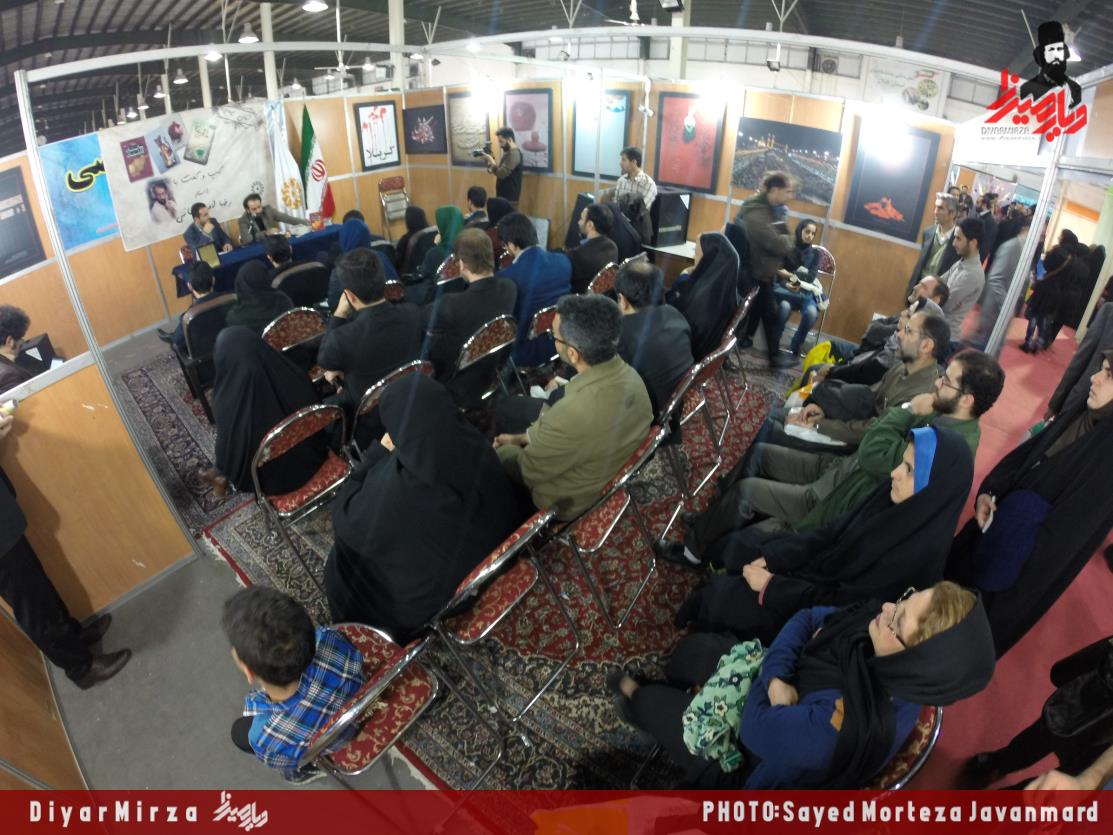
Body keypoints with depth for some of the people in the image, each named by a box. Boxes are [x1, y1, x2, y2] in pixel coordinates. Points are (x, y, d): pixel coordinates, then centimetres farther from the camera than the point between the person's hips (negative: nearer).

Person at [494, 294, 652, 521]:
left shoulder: (572, 415, -41)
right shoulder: (629, 376, -16)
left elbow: (529, 471, -21)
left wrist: (508, 447, 0)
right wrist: (521, 438, 6)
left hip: (569, 504, -6)